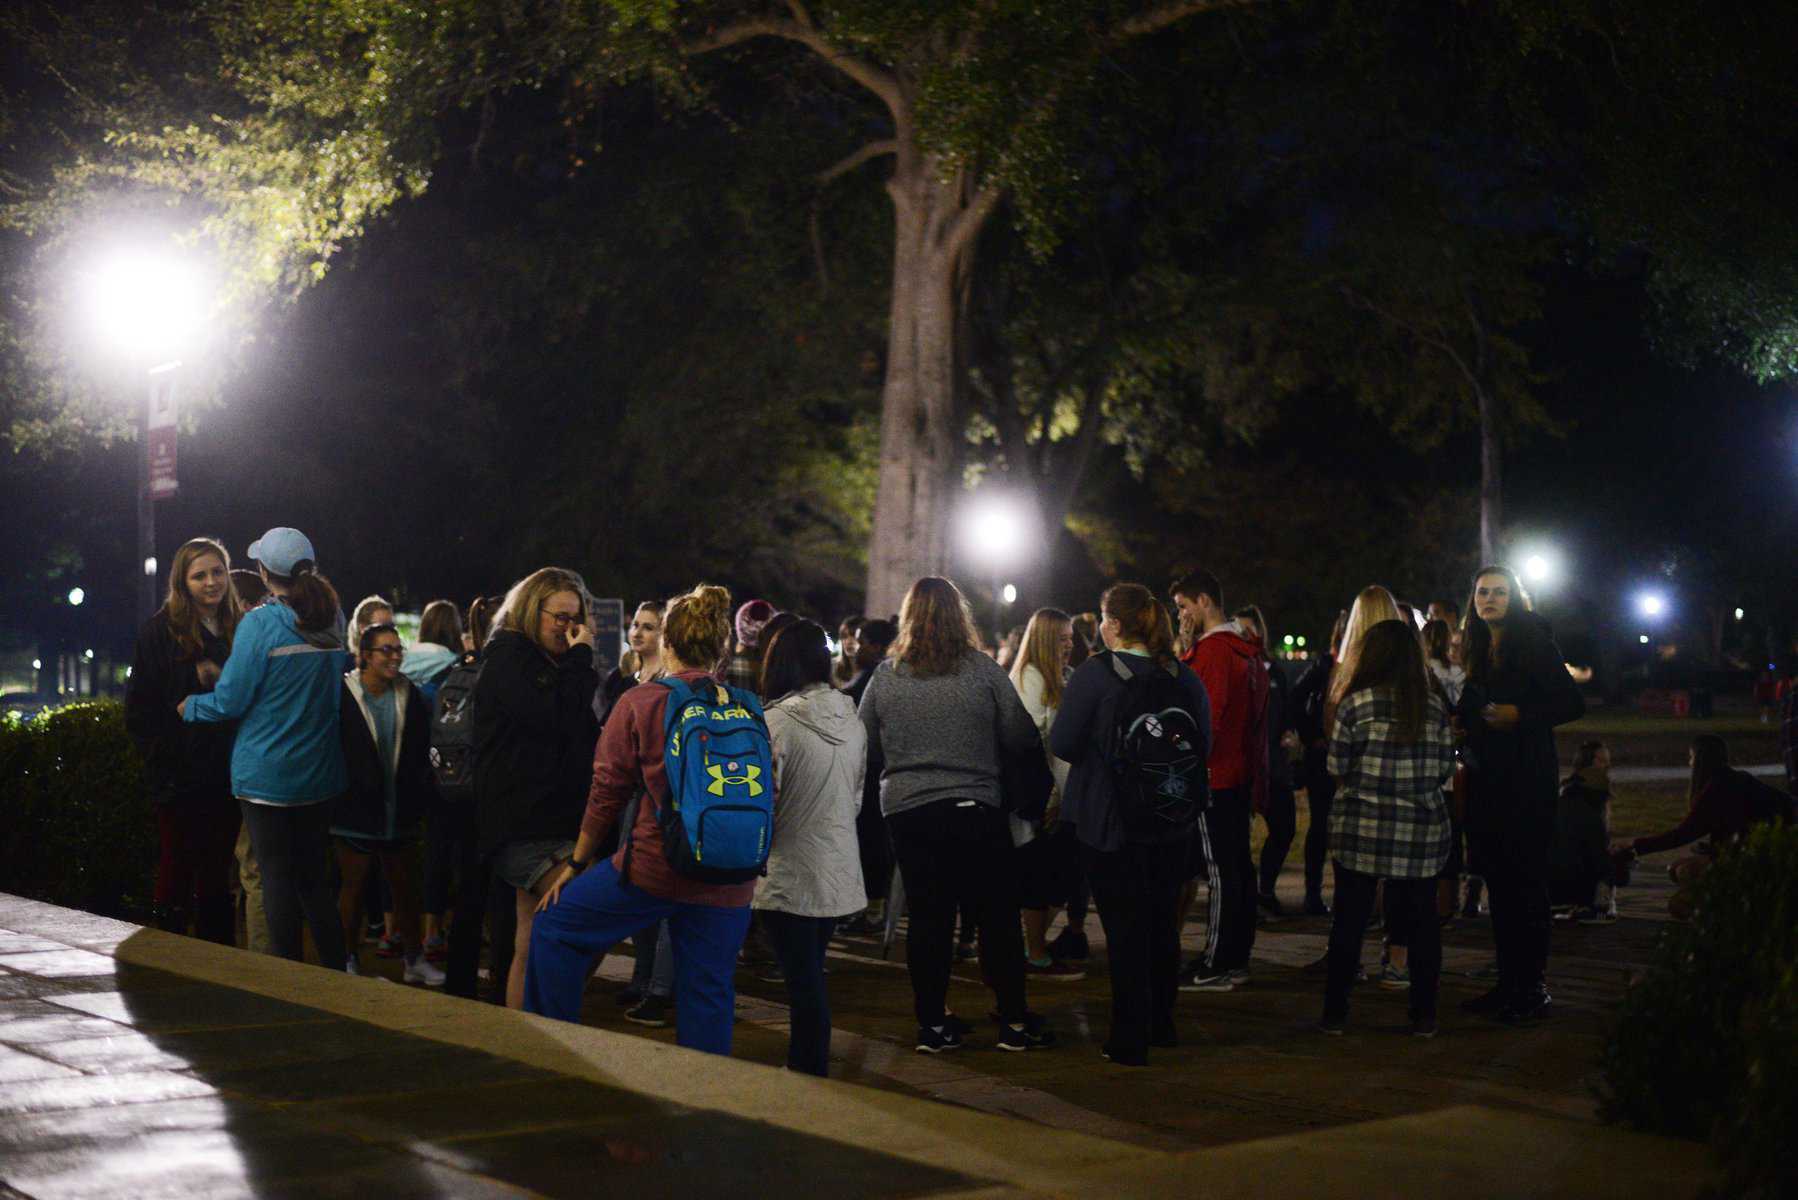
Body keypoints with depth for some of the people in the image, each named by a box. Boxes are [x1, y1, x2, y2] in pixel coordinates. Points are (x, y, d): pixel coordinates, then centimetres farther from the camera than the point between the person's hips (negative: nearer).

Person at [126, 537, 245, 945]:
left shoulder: (240, 628, 9)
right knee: (176, 869, 2)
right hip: (180, 779, -5)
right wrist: (161, 762, -11)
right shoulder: (162, 630, -4)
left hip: (225, 774, 5)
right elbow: (139, 708, -6)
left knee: (217, 876, 12)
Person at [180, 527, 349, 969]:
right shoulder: (333, 618, 3)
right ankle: (335, 971, 16)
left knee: (277, 876, 2)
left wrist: (189, 706, 5)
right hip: (320, 773, 6)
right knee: (314, 876, 14)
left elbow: (230, 700, -12)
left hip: (266, 774, -5)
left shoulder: (259, 624, -15)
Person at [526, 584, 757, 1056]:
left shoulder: (639, 703, -4)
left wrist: (577, 861, 11)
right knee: (709, 991, 11)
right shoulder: (750, 709, 3)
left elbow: (607, 792, 0)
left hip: (653, 866, -3)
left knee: (555, 926, 16)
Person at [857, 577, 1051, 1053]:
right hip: (976, 809, -2)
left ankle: (932, 1022, 14)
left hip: (906, 810, 2)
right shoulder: (983, 670, -7)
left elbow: (864, 743, 7)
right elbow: (1022, 737, -4)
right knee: (997, 915, 8)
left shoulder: (885, 675, -1)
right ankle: (1014, 1020, 12)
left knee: (928, 917, 9)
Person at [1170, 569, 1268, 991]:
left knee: (1219, 870, -6)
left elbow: (1204, 719, -20)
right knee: (1239, 865, 12)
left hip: (1212, 778, -10)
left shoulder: (1212, 651, -15)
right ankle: (1237, 959, 19)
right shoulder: (1247, 650, 14)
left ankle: (1215, 965, -3)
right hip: (1241, 776, 10)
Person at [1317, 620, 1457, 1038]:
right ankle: (1423, 1015, 11)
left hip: (1362, 830, -2)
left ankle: (1335, 1011, 8)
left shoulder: (1356, 703, -7)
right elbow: (1446, 768, 5)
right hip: (1421, 831, 2)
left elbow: (1337, 765, -3)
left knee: (1350, 920, 5)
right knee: (1421, 920, 9)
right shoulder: (1434, 706, 2)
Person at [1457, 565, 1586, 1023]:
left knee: (1526, 881, -6)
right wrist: (1458, 717, 3)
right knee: (1498, 881, 8)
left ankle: (1533, 986, -1)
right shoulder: (1478, 649, 14)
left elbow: (1572, 704, -9)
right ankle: (1508, 982, 14)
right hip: (1487, 779, 7)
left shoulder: (1533, 643, -6)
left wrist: (1519, 715, -19)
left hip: (1527, 779, -7)